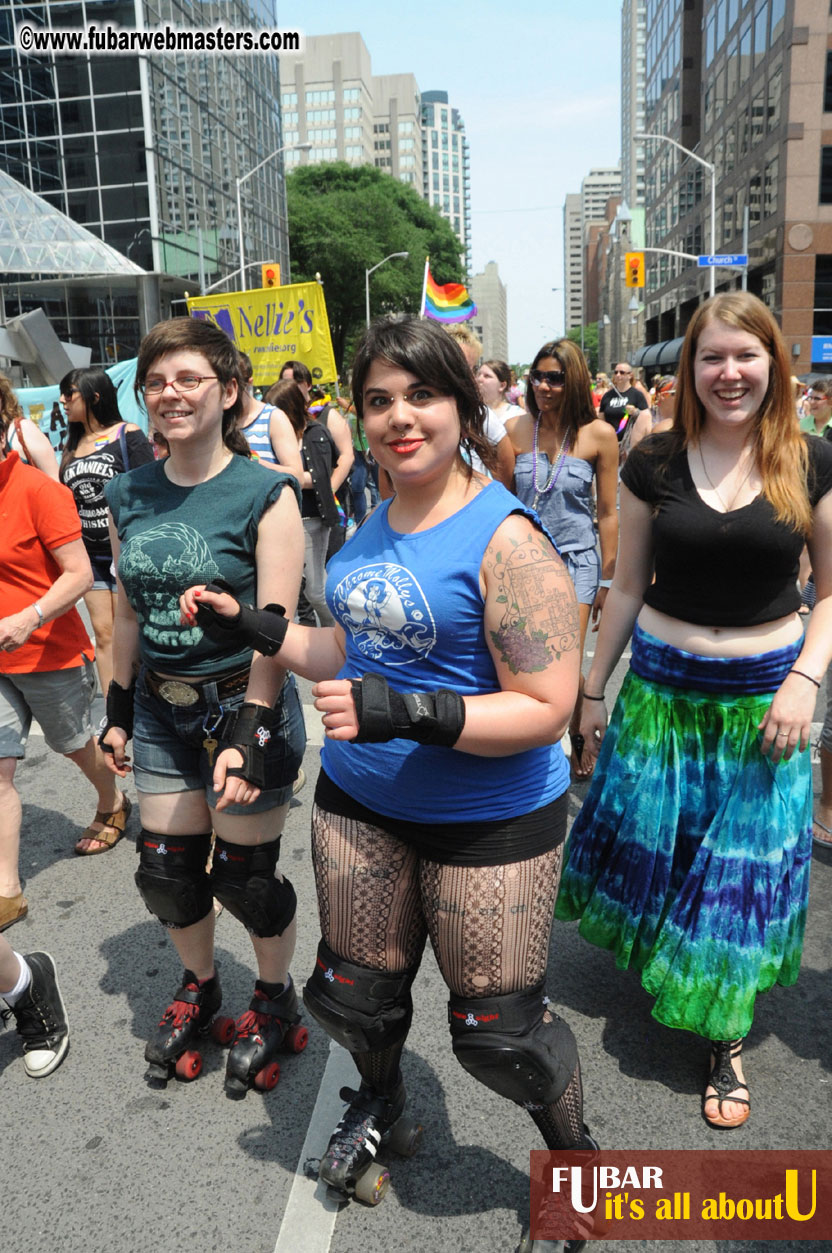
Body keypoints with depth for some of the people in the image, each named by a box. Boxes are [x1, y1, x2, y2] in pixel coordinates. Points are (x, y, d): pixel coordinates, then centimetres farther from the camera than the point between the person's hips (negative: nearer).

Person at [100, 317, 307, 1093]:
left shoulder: (264, 495, -13)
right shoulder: (129, 496, 3)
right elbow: (128, 612, 11)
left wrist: (249, 735, -22)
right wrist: (118, 709, 12)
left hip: (244, 706, -5)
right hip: (163, 712, 5)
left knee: (244, 876, 7)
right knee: (167, 872, 14)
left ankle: (275, 997, 35)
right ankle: (198, 988, 42)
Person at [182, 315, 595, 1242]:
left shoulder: (504, 540, -20)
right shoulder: (376, 523, 4)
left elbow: (547, 709, -22)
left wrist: (407, 712, -32)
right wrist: (253, 627, 8)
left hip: (487, 817, -6)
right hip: (359, 797, 7)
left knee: (496, 1028, 8)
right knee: (356, 989, 21)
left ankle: (577, 1155, 41)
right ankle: (380, 1100, 56)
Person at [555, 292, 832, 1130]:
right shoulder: (655, 464, -3)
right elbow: (628, 587, 4)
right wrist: (593, 688, 6)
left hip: (763, 696, -1)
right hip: (660, 685, 1)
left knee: (744, 866, 7)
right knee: (647, 841, 13)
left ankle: (726, 1037, 27)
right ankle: (653, 966, 44)